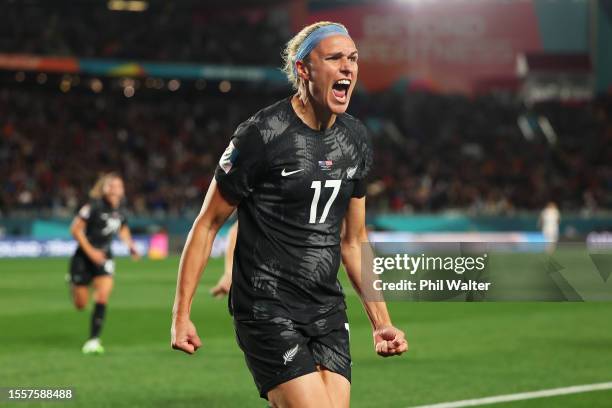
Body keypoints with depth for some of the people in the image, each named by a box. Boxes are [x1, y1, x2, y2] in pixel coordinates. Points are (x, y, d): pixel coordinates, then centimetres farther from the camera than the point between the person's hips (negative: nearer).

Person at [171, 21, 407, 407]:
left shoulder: (356, 138, 10)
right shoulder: (262, 135, -10)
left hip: (328, 312, 7)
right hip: (268, 312, -7)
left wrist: (381, 321, 16)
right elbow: (208, 223, -4)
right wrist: (181, 314, -7)